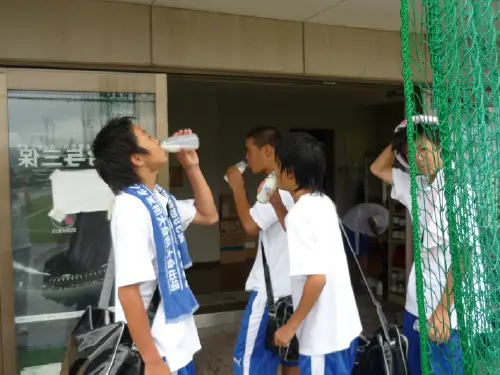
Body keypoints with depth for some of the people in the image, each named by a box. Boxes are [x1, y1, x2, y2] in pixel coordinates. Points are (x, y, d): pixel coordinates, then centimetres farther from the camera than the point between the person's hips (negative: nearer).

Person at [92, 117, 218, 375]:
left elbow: (208, 216, 18)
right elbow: (128, 290, -26)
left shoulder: (161, 198, 2)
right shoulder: (132, 207, -24)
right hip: (156, 349, -8)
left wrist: (192, 167, 6)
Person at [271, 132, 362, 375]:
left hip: (323, 335, -9)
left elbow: (317, 278, -27)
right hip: (344, 326, 9)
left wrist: (291, 326, -17)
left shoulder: (300, 214, -21)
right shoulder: (323, 203, 5)